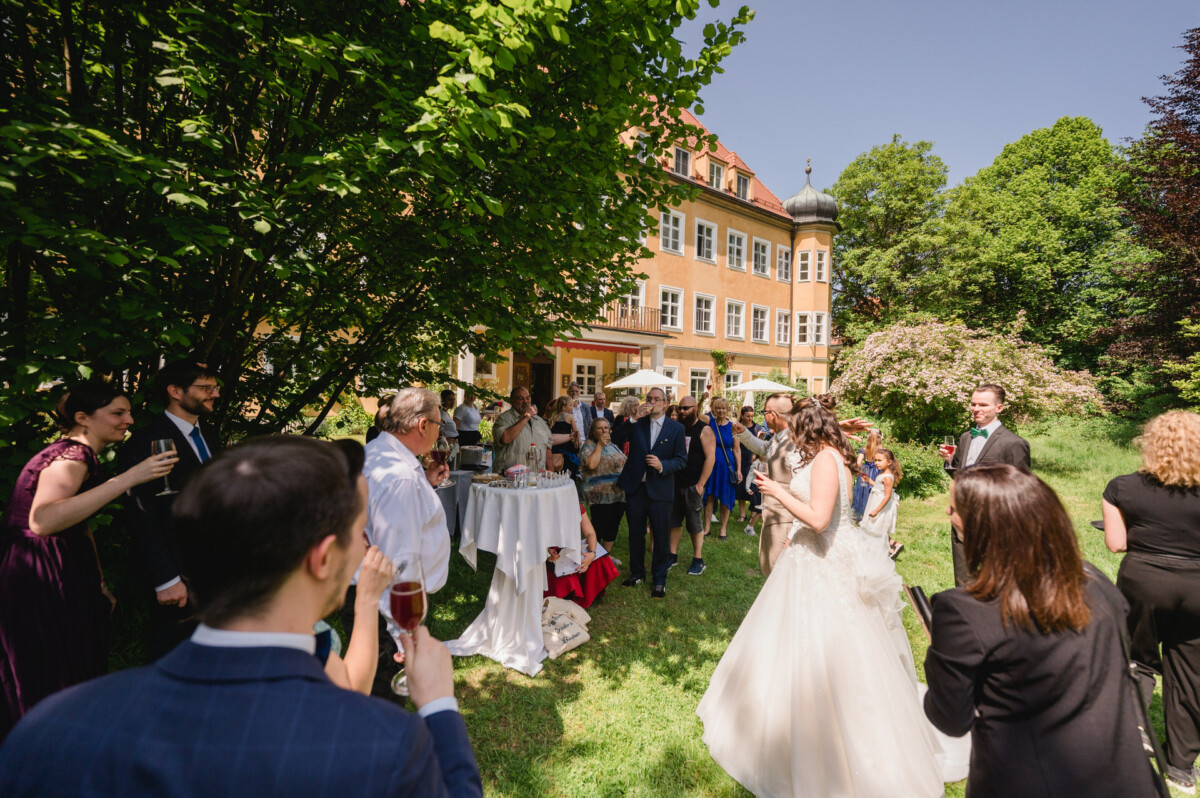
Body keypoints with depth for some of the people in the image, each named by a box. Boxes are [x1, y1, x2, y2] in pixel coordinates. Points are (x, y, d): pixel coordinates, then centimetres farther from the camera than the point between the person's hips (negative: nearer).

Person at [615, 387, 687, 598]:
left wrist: (662, 465, -19)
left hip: (660, 490, -2)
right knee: (635, 533, 13)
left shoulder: (676, 428, 0)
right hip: (635, 487, 2)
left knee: (661, 536, 6)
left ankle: (659, 579, 22)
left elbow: (681, 459, -2)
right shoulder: (637, 424, 5)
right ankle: (637, 573, 31)